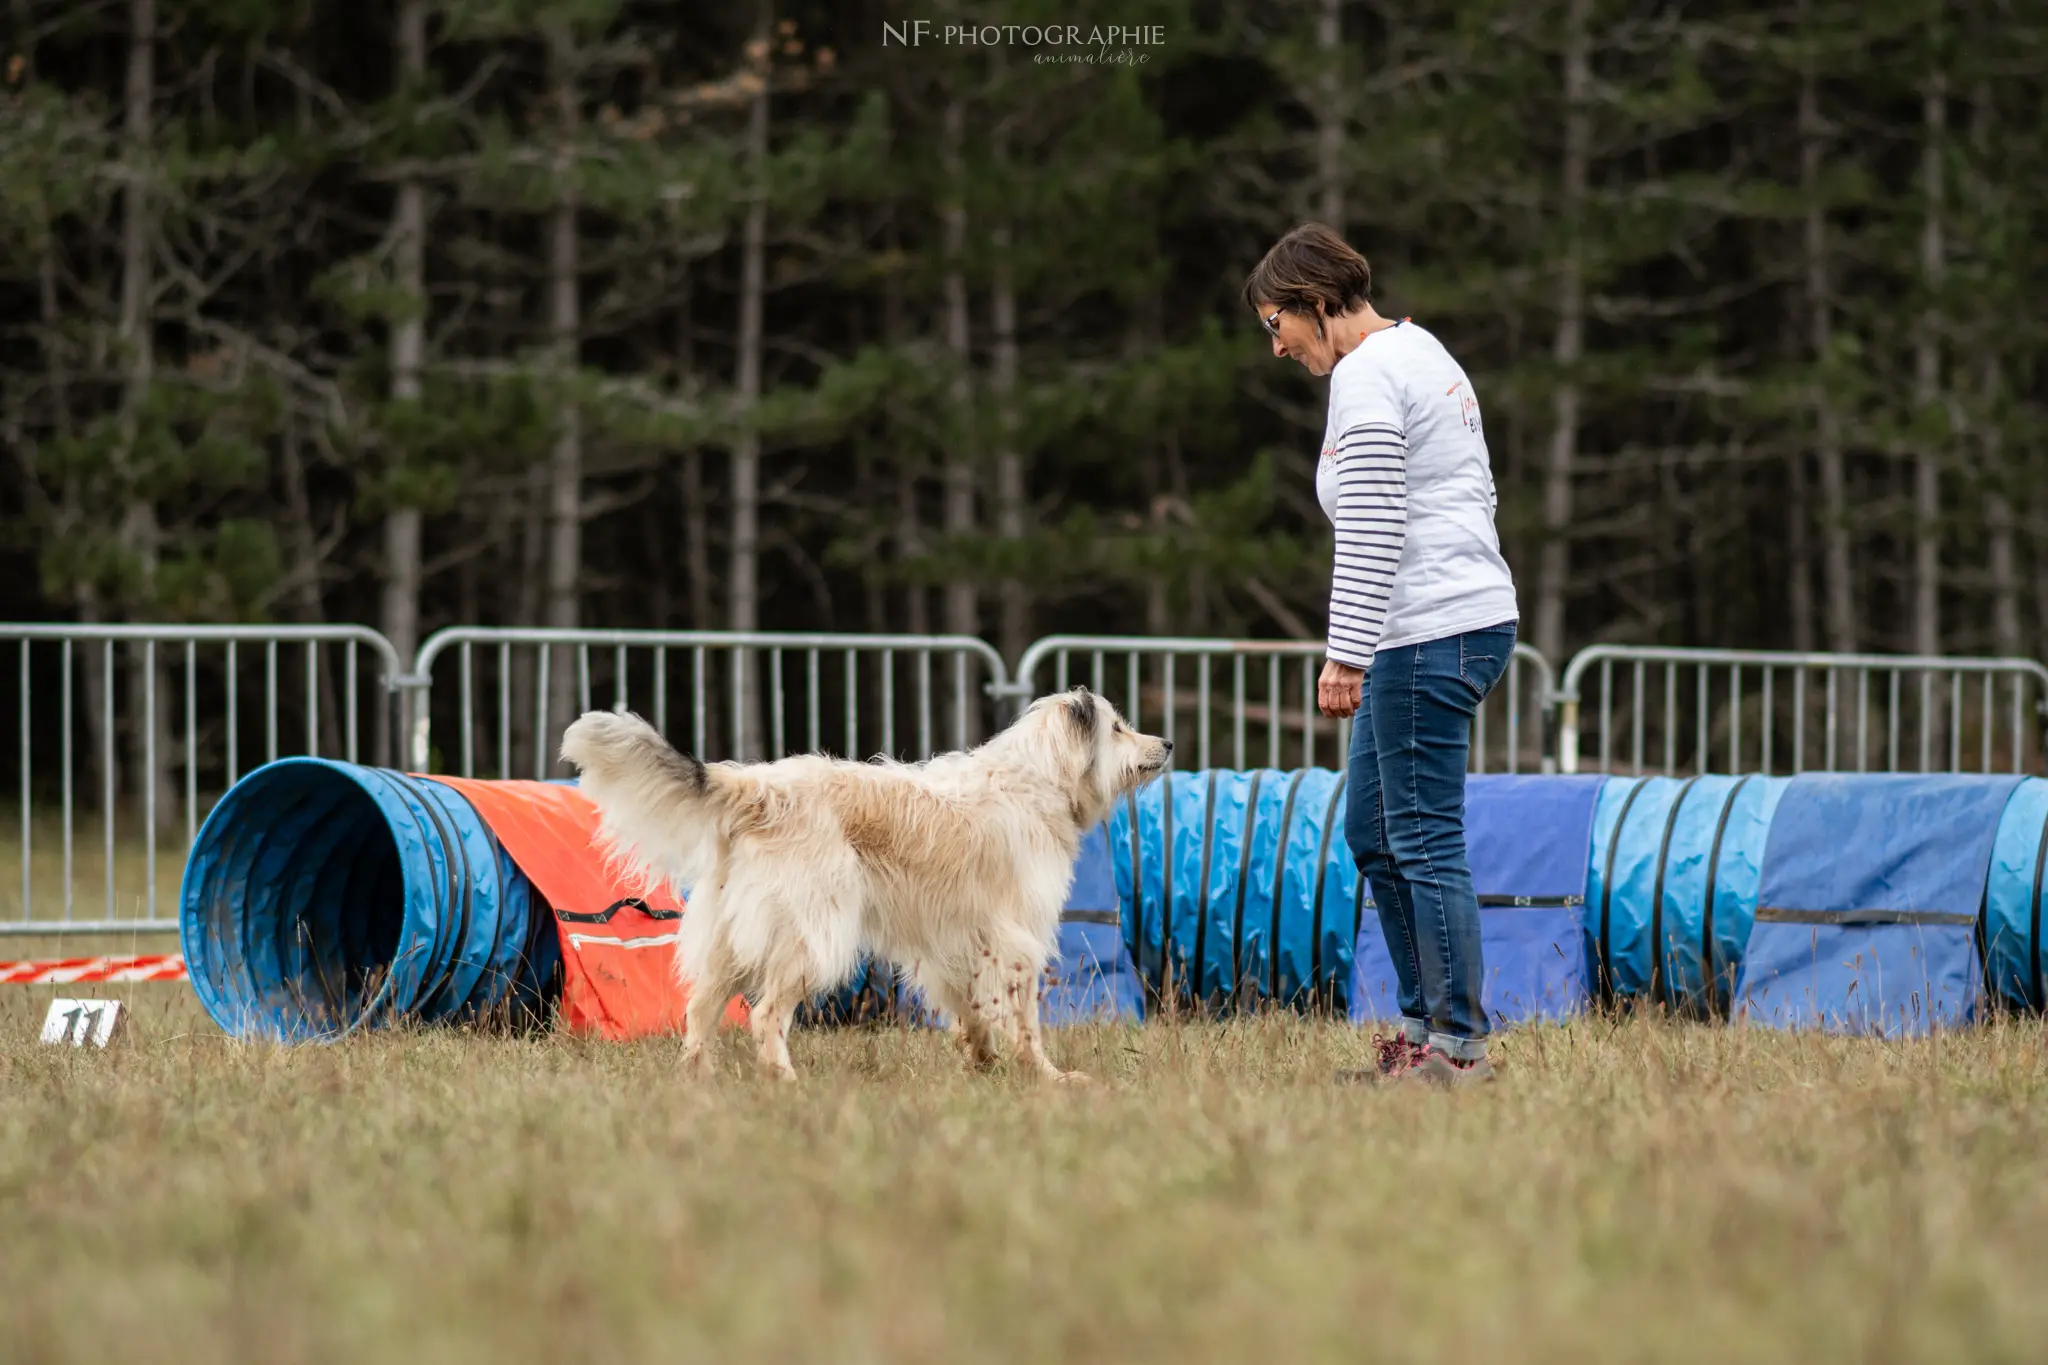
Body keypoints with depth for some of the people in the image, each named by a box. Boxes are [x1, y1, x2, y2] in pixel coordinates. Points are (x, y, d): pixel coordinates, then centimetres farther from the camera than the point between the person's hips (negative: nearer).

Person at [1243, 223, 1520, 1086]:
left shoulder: (1364, 376, -12)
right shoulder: (1420, 353, 19)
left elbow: (1371, 533, -19)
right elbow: (1472, 496, 22)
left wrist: (1346, 656, -20)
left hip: (1430, 632, -11)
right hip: (1464, 618, 11)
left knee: (1424, 843, -6)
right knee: (1371, 834, 15)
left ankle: (1458, 1047, -3)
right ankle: (1421, 1026, 17)